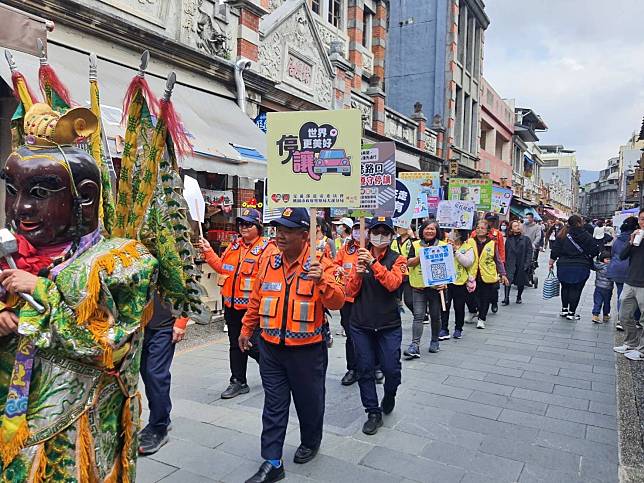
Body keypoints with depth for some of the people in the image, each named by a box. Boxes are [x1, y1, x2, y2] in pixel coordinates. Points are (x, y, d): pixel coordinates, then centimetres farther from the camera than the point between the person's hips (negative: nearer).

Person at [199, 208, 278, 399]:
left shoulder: (267, 248, -10)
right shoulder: (234, 246, 12)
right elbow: (222, 267, 19)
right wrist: (209, 252, 11)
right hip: (232, 305, 7)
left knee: (252, 346, 0)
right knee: (236, 345, 15)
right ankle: (238, 382, 28)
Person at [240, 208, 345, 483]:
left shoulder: (321, 264, -11)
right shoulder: (268, 262, 2)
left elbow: (337, 302, -17)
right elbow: (256, 300, 13)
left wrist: (322, 280, -33)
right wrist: (247, 329, 18)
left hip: (307, 350, -3)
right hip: (271, 349, 3)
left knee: (309, 402, 16)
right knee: (274, 406, 9)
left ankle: (310, 443, 42)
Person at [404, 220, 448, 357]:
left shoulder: (443, 245, 5)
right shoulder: (415, 245, 6)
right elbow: (409, 263, -2)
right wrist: (420, 256, -16)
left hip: (436, 287, 0)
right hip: (418, 286, 0)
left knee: (435, 316, 11)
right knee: (418, 316, -5)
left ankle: (435, 341, 29)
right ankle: (415, 346, -7)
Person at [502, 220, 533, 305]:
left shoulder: (526, 239, 3)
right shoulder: (509, 240, 7)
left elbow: (529, 252, 0)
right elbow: (505, 252, 9)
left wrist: (527, 264, -9)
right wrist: (505, 263, 1)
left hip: (522, 265, 0)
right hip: (510, 264, 0)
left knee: (521, 282, 10)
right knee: (508, 280, -17)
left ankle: (519, 297, 32)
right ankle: (506, 298, -13)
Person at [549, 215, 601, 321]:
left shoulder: (562, 235, -1)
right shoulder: (587, 235, -5)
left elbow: (555, 251, -2)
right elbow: (595, 251, -3)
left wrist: (551, 262, 7)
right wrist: (587, 258, 16)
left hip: (564, 266, 2)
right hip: (581, 267, -2)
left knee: (565, 287, 17)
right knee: (576, 289, 5)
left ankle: (564, 309, 22)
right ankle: (571, 313, 8)